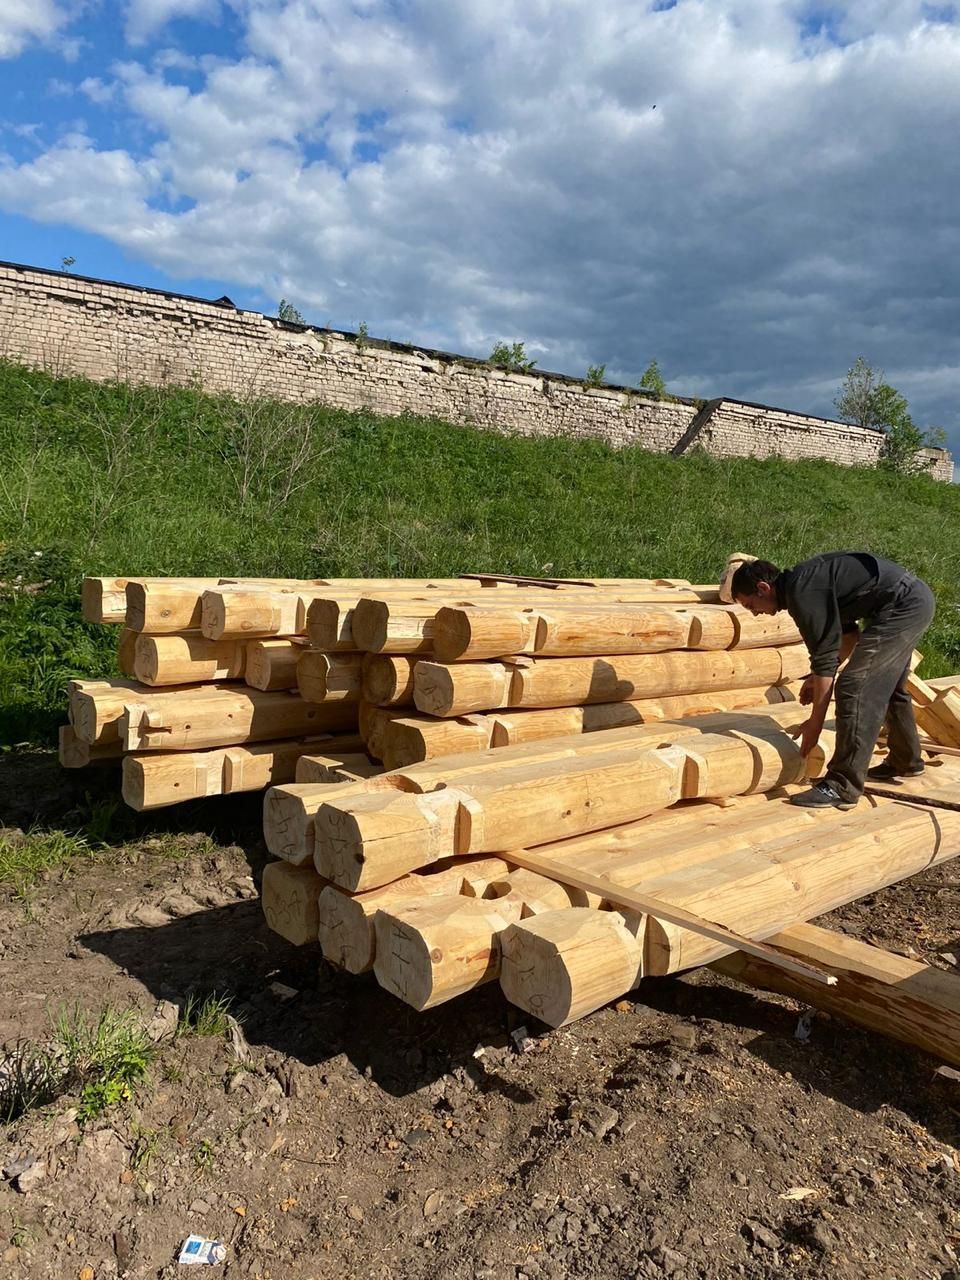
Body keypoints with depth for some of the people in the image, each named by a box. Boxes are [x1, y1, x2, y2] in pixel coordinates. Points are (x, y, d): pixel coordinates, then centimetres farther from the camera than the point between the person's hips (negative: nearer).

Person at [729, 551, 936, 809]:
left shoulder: (800, 592, -18)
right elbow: (849, 633, 22)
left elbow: (824, 656, -18)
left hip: (902, 606, -11)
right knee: (885, 687, 24)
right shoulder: (804, 579, 12)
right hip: (917, 597, 11)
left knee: (853, 689, -14)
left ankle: (842, 788, -12)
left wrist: (815, 722, -13)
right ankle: (906, 761, 43)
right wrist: (818, 678, 19)